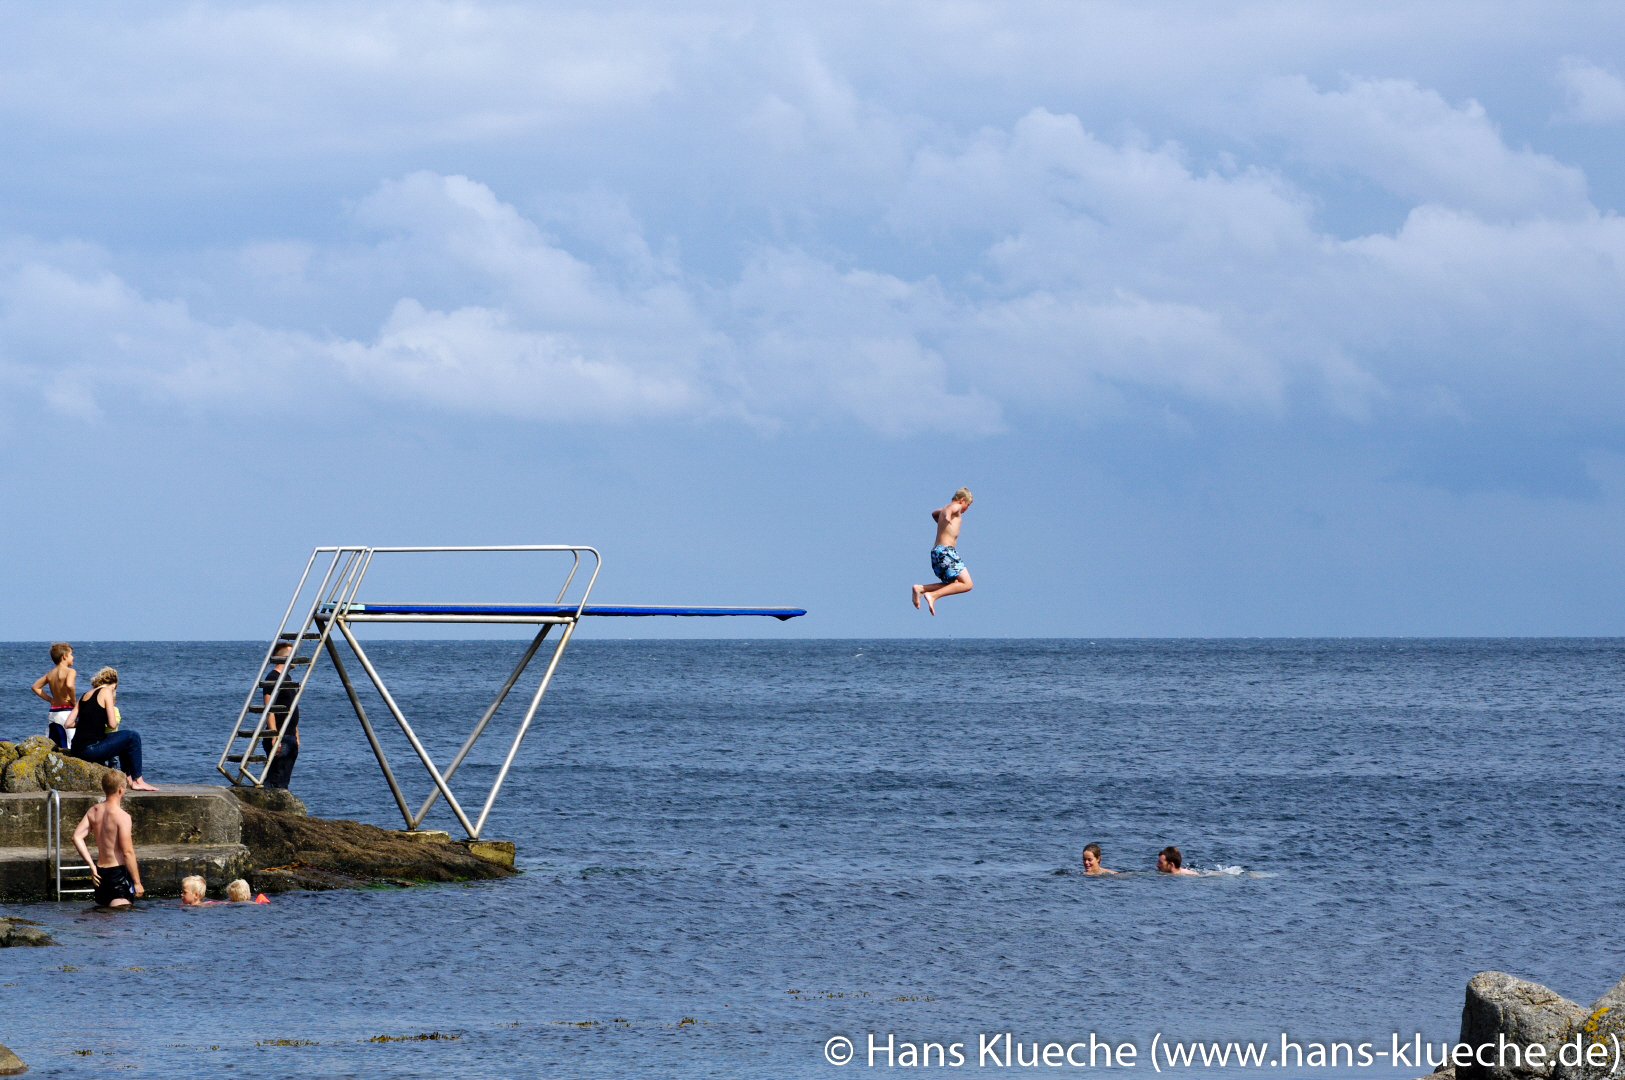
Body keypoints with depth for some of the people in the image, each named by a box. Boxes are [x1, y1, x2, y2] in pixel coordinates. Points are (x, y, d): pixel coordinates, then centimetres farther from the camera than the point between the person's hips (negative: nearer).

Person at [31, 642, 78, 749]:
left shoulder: (50, 673, 12)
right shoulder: (70, 671, -9)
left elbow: (36, 687, 20)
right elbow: (69, 685, -29)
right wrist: (74, 701, -13)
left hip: (52, 712, 7)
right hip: (66, 711, -7)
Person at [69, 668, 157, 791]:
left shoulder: (85, 696, 17)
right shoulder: (106, 692, -3)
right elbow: (112, 725, -9)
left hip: (76, 751, 8)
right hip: (90, 750, -8)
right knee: (133, 737, 3)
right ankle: (138, 781, 6)